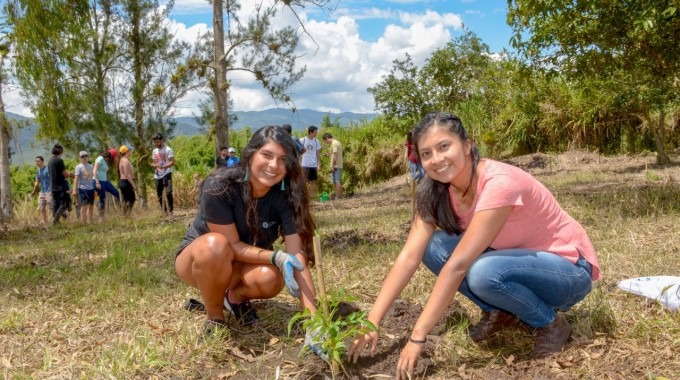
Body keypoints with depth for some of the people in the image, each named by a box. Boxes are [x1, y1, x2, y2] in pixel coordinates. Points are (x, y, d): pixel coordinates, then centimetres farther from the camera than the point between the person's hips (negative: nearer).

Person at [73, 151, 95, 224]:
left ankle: (90, 222, 14)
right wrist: (75, 190, -14)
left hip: (91, 188, 6)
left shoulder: (91, 166, 14)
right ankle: (84, 223, -3)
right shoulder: (79, 167, -1)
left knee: (91, 206, 7)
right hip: (83, 188, -5)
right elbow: (76, 179, -7)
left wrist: (95, 189, 15)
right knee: (84, 206, -6)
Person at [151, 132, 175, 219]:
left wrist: (163, 166, -29)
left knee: (168, 192, -19)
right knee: (159, 195, 8)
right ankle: (165, 212, 19)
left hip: (166, 174, -7)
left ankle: (170, 212, -12)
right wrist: (153, 165, -5)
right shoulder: (154, 151, 13)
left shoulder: (168, 150, -9)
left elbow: (172, 162, -15)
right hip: (157, 176, 7)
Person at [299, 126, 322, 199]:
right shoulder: (302, 140, -5)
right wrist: (299, 163, -6)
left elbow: (318, 153, 8)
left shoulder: (316, 141, 5)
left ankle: (311, 197, 12)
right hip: (305, 165, -4)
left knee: (313, 181, 6)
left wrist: (319, 165, 2)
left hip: (314, 165, 4)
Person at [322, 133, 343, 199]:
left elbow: (335, 155, -18)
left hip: (335, 166, -10)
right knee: (338, 182, 13)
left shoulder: (334, 143, -12)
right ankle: (339, 196, 17)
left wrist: (332, 166, -18)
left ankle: (337, 197, -5)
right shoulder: (337, 143, 18)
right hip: (339, 166, 10)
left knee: (336, 182, -7)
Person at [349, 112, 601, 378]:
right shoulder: (436, 191, -9)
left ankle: (550, 324, -7)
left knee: (484, 272, -36)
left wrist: (417, 337, -34)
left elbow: (458, 265, -35)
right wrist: (372, 321, -23)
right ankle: (499, 312, 4)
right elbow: (409, 257, -15)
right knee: (434, 247, -14)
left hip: (569, 268, -6)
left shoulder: (499, 183, -31)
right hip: (516, 258, 6)